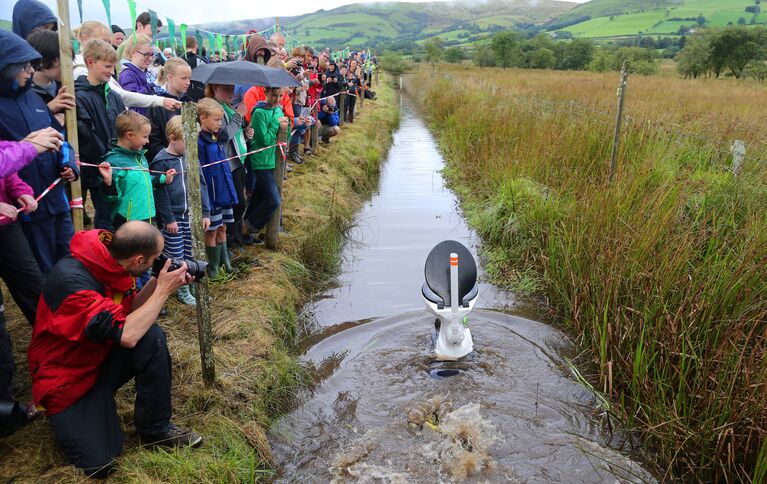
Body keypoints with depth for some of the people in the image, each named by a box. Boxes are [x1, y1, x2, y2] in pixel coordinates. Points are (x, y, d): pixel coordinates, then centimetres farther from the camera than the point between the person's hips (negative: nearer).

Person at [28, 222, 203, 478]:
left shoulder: (111, 262, -9)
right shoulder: (71, 279, -33)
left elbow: (129, 312, 4)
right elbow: (126, 335, -37)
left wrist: (157, 283, -11)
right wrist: (163, 290, -27)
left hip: (103, 355, 6)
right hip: (66, 379, -6)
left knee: (152, 337, -23)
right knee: (100, 463, -14)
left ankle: (155, 428, -7)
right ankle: (67, 416, 17)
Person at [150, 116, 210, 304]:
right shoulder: (160, 161, -10)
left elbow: (201, 184, 7)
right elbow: (159, 192, -10)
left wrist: (205, 212, 5)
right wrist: (168, 218, -10)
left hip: (191, 214, 5)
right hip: (172, 217, -4)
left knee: (190, 255, 10)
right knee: (175, 257, 2)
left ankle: (184, 288, 24)